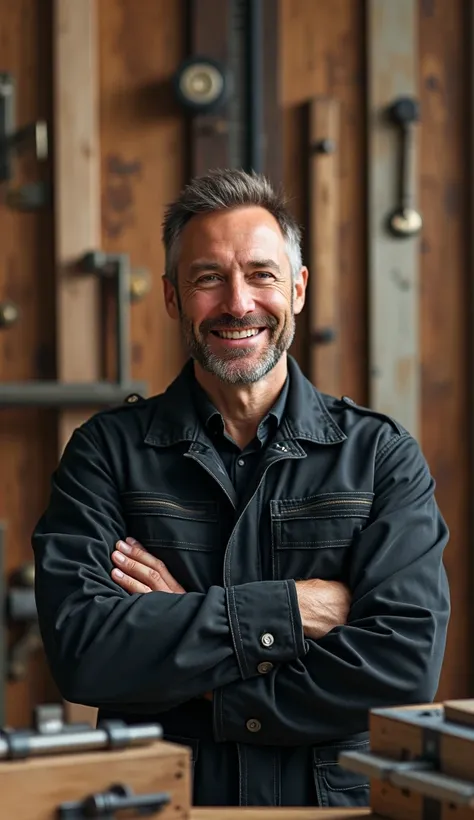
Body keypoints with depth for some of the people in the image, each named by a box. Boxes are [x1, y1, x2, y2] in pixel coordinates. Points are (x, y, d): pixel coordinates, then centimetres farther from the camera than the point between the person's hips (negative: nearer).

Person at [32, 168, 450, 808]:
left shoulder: (382, 455, 4)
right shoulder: (107, 451, 4)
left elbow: (407, 665, -8)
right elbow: (80, 649, -10)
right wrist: (291, 609, -12)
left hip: (337, 794, 2)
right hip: (153, 801, -1)